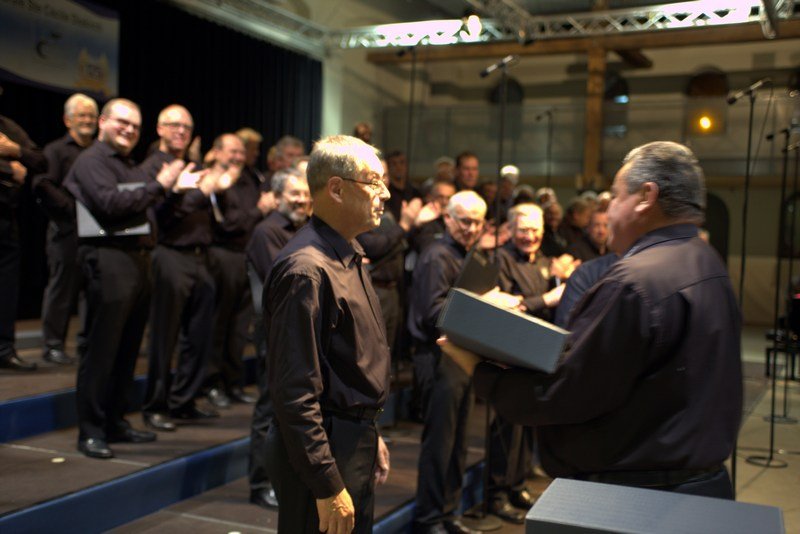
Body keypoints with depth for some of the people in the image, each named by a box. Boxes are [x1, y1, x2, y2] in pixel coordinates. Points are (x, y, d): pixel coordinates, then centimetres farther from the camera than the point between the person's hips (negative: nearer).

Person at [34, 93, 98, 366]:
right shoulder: (56, 150, 1)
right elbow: (42, 185, -10)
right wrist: (72, 207, -15)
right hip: (67, 231, -5)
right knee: (63, 286, -2)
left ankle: (88, 340, 19)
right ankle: (53, 345, 7)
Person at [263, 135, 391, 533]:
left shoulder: (349, 257, 10)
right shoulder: (307, 269, -22)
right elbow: (296, 392, -24)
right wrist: (328, 487, -23)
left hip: (355, 444, 10)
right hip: (325, 453, -10)